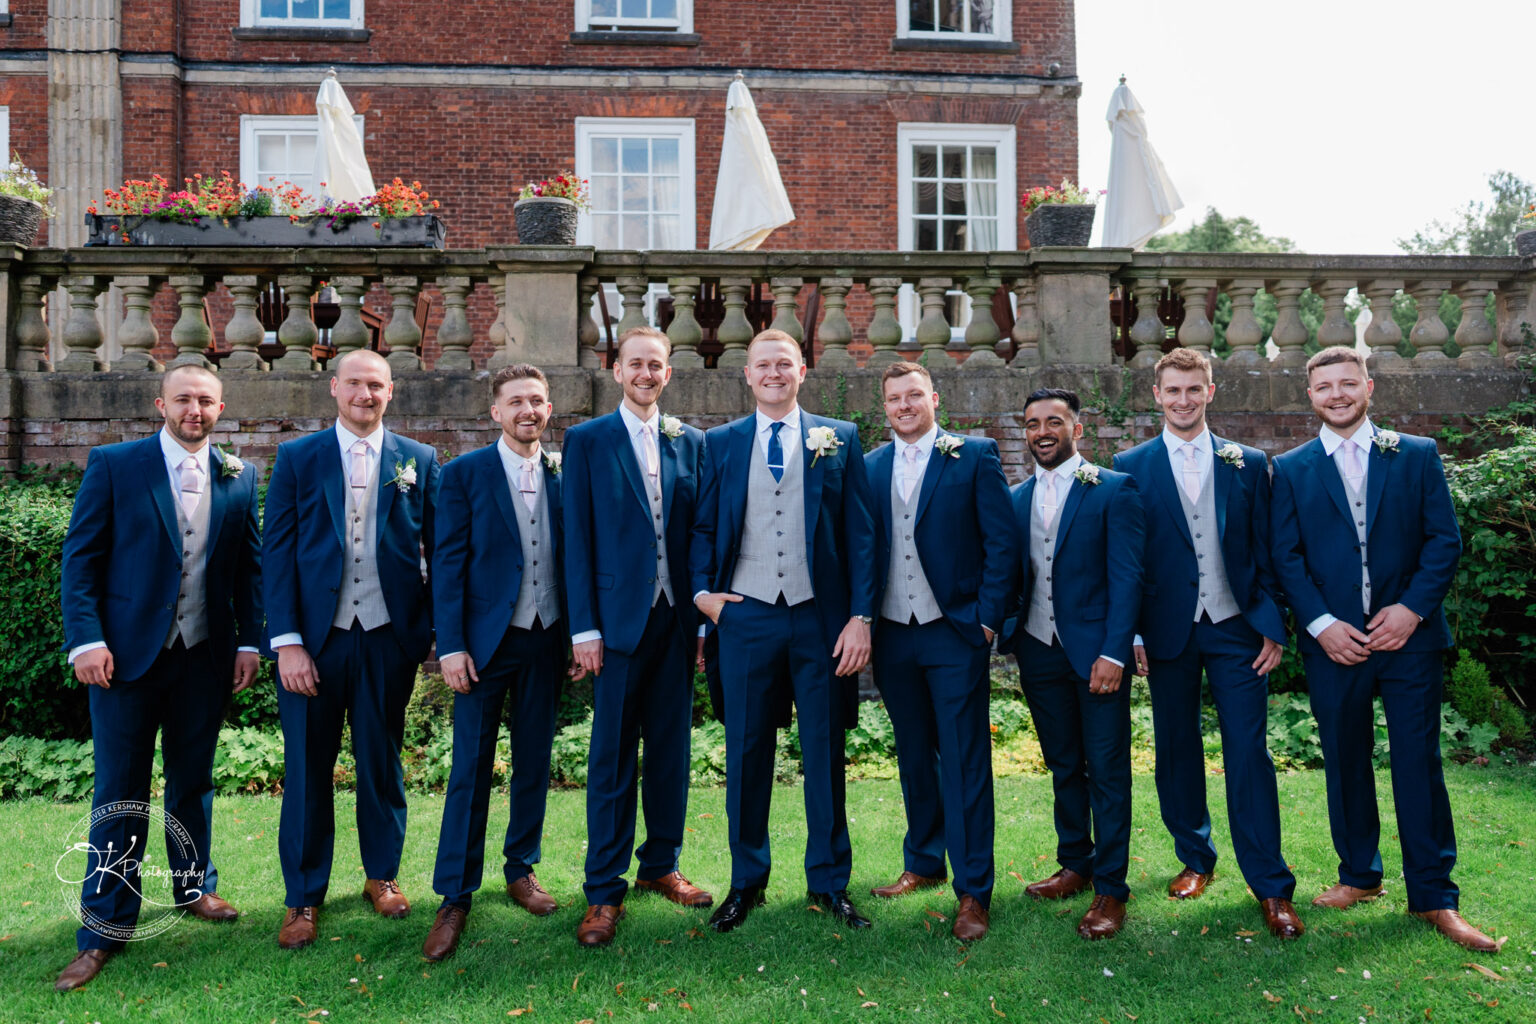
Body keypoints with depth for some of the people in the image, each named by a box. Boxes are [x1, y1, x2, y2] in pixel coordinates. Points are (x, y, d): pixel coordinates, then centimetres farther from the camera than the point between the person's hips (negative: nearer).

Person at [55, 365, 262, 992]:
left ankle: (194, 886, 34)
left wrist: (249, 641, 2)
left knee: (193, 780, 15)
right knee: (120, 792, 4)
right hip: (126, 654, -2)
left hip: (205, 657, 3)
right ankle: (105, 928, 15)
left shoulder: (238, 477, 6)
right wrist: (87, 639, -12)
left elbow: (249, 564, 8)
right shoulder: (113, 465, -2)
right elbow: (81, 557, -3)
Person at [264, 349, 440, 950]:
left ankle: (381, 875, 30)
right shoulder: (297, 458, 4)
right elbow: (277, 553, 0)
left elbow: (439, 549, 4)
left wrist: (436, 632, -2)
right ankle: (304, 896, 21)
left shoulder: (418, 461, 6)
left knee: (382, 761, 12)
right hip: (314, 636, 0)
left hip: (388, 635, 1)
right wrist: (286, 641, -8)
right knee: (308, 767, 6)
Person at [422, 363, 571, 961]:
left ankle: (521, 870, 30)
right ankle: (455, 897, 12)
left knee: (534, 763, 13)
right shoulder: (464, 475, -1)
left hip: (546, 641, 3)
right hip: (485, 642, -3)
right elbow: (447, 564, -4)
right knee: (471, 769, 1)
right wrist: (451, 646, -10)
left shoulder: (564, 475, 6)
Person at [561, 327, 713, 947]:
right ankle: (604, 891, 13)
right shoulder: (587, 441, 3)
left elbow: (703, 533, 8)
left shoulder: (692, 442, 10)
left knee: (671, 750, 12)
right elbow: (577, 540, -1)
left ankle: (661, 866, 28)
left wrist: (706, 616, 2)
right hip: (619, 618, -3)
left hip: (677, 618, 3)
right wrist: (584, 627, -7)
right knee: (612, 758, 2)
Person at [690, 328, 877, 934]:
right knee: (746, 751, 9)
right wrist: (702, 591, -4)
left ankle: (829, 881, 25)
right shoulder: (721, 443, 9)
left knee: (825, 750, 8)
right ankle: (746, 880, 25)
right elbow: (703, 527, 12)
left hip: (820, 616, -1)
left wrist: (861, 616, -6)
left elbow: (860, 534, 1)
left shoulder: (839, 439, 5)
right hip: (746, 616, 1)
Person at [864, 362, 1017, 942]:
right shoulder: (871, 467, 9)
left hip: (955, 634, -4)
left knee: (964, 764, 0)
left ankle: (973, 892, 10)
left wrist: (987, 620, -9)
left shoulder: (975, 456, -2)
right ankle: (923, 864, 32)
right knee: (913, 757, 16)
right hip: (893, 635, 4)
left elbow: (1002, 542, -5)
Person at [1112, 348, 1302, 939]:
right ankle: (1194, 858, 28)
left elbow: (1266, 552, 5)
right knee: (1176, 751, 10)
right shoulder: (1131, 467, 3)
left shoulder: (1249, 464, 6)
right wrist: (1130, 634, -3)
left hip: (1235, 627, 0)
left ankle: (1271, 888, 8)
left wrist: (1273, 626, -1)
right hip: (1167, 631, 0)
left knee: (1248, 753, -1)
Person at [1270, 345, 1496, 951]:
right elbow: (1286, 556, 1)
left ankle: (1432, 896, 14)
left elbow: (1444, 539, 2)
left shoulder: (1417, 456, 6)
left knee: (1419, 763, 2)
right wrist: (1321, 623, -9)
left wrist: (1411, 608, -10)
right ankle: (1359, 875, 26)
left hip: (1409, 635, -1)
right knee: (1345, 761, 10)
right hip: (1332, 641, 1)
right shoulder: (1290, 469, 6)